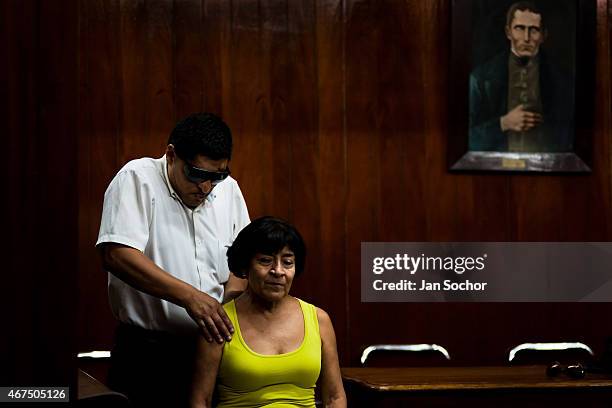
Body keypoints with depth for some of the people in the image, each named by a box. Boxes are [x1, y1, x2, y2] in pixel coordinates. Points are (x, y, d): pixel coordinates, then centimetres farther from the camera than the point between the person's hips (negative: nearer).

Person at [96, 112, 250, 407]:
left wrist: (227, 310, -3)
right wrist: (189, 296, -27)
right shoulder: (136, 180, -9)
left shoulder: (228, 189, 9)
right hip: (148, 352, -5)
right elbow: (116, 255, -21)